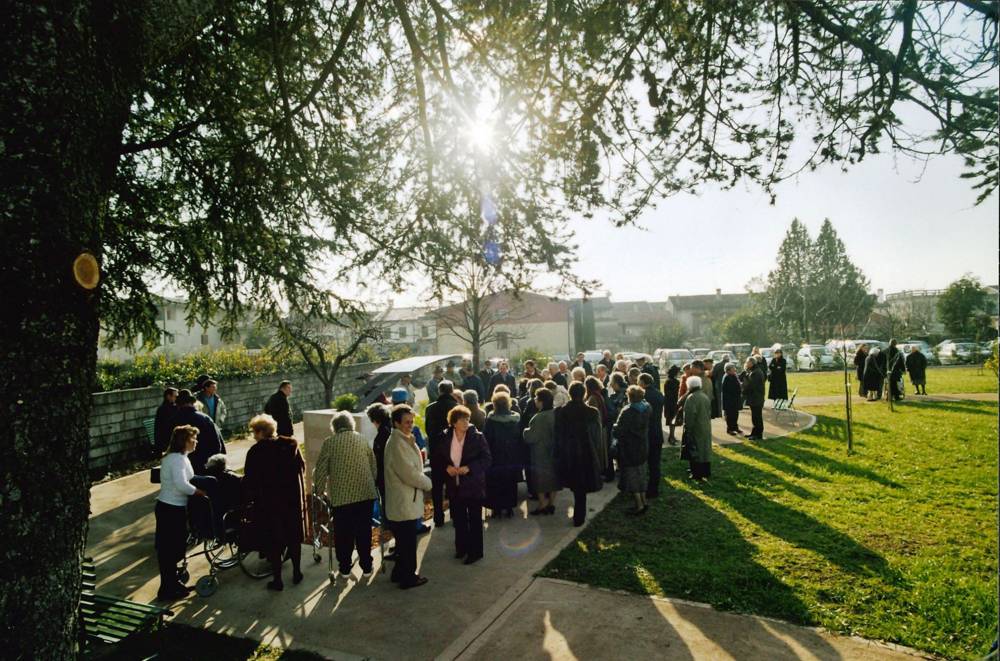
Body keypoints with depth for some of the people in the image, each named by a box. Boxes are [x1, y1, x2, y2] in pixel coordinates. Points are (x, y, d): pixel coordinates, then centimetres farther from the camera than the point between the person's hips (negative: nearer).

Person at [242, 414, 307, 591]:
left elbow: (249, 480, -10)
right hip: (293, 498, 3)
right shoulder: (291, 444, -6)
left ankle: (277, 580, 17)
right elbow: (301, 468, 1)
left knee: (273, 542, 10)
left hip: (268, 503, -3)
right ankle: (297, 573, 29)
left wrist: (249, 499, 4)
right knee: (294, 537, 19)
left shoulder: (255, 452, -15)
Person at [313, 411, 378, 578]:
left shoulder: (329, 442, -3)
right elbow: (374, 467, 10)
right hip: (366, 494, 3)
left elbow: (320, 471, -1)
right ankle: (366, 566, 22)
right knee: (364, 532, 13)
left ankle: (345, 567, 23)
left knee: (343, 534, 12)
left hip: (341, 496, -2)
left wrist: (320, 489, 14)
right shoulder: (362, 439, 6)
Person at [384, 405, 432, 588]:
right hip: (404, 503, -10)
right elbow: (409, 473, -23)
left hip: (406, 501, 10)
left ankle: (399, 573, 34)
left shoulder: (405, 440, 10)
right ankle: (408, 578, 18)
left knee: (405, 541, 21)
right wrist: (428, 483, -9)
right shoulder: (397, 443, -21)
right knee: (408, 542, 4)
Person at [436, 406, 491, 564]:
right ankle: (461, 548, 34)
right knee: (458, 519, 16)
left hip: (474, 485, -3)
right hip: (454, 485, 3)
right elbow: (438, 457, 8)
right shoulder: (444, 437, -3)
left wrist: (469, 468, -22)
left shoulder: (477, 437, -12)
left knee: (475, 520, 8)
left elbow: (487, 459, -10)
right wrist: (446, 467, -12)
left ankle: (475, 551, 22)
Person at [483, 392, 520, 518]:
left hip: (496, 457, -3)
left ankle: (497, 509, 13)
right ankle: (509, 508, 19)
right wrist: (520, 457, 9)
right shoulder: (516, 418, -6)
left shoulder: (491, 420, -16)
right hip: (513, 458, 3)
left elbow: (486, 438, -12)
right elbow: (521, 438, 0)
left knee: (495, 485, 11)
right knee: (510, 483, 15)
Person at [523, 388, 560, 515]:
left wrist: (526, 431, -2)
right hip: (554, 452, 7)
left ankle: (543, 503, 17)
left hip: (541, 453, -7)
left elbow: (530, 437, -21)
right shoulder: (556, 414, -5)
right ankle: (551, 503, 25)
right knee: (553, 476, 16)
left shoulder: (539, 418, -26)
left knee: (540, 478, 9)